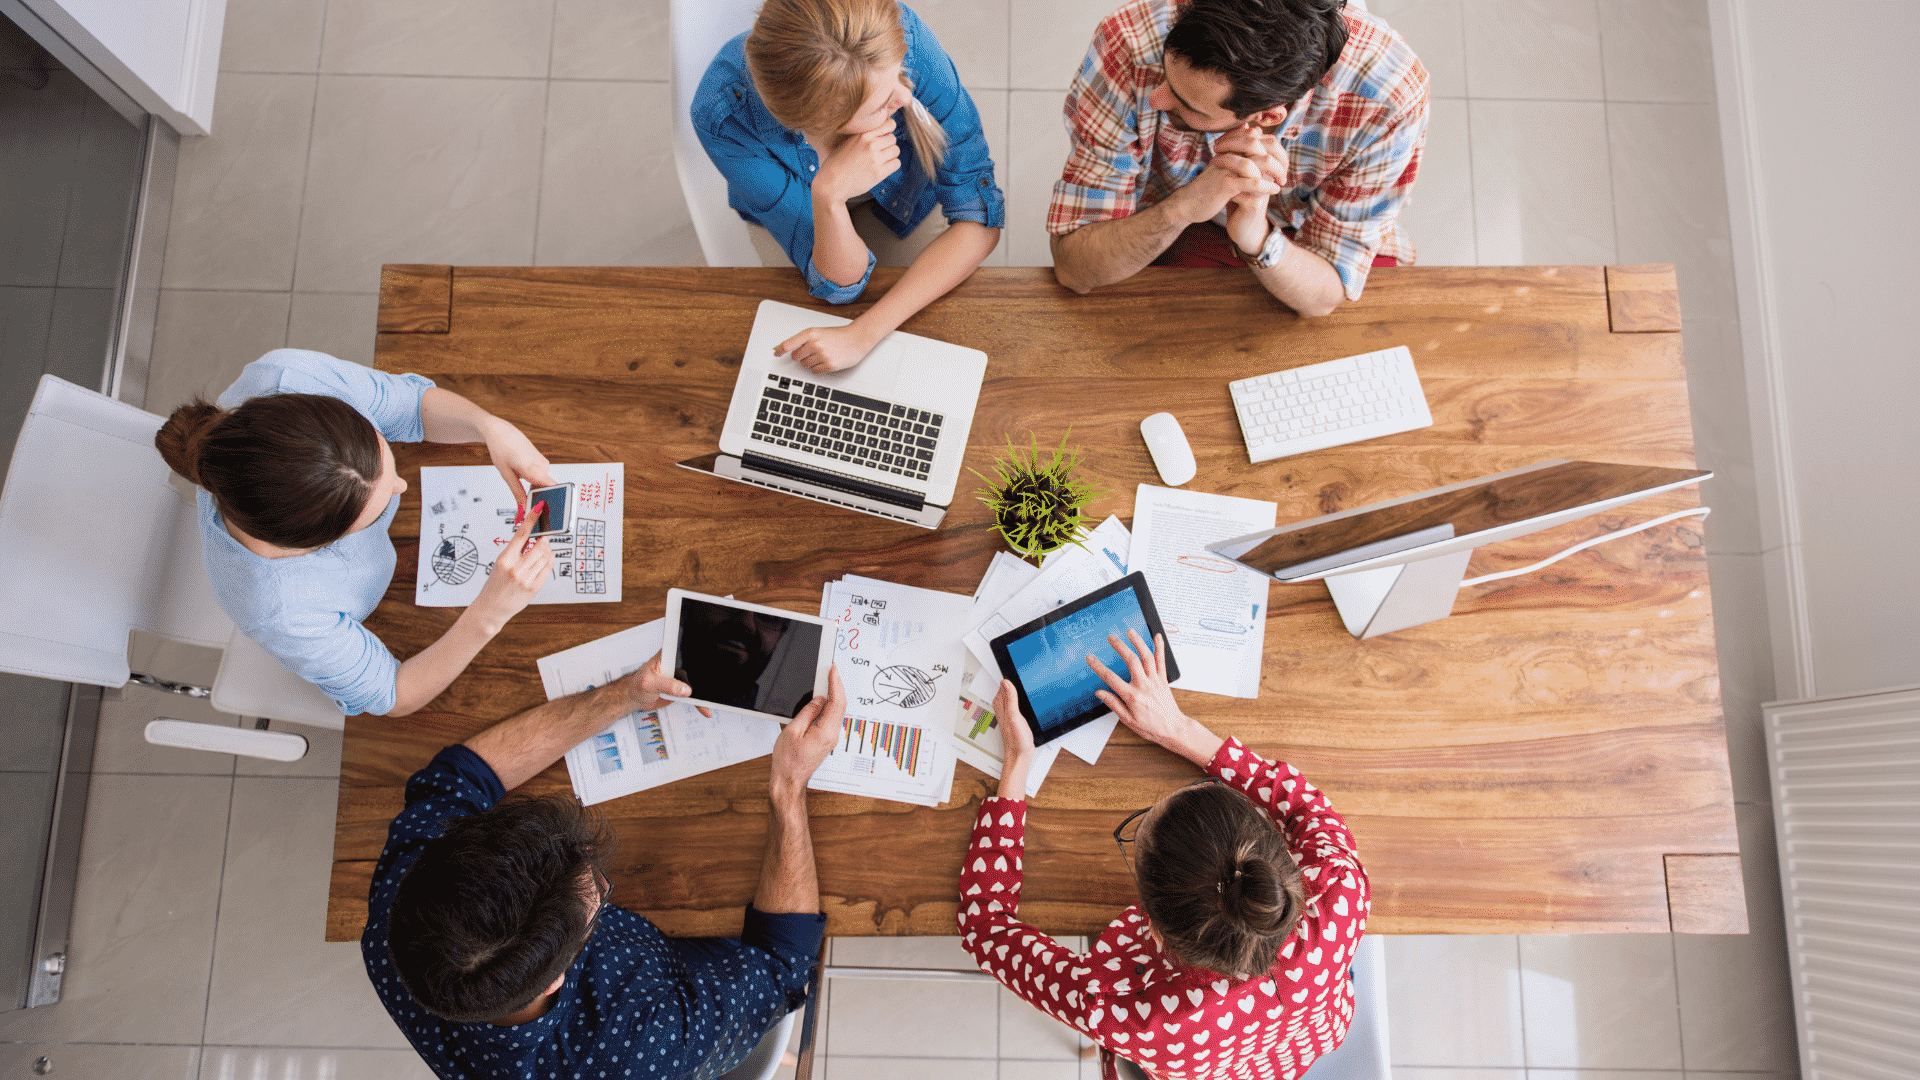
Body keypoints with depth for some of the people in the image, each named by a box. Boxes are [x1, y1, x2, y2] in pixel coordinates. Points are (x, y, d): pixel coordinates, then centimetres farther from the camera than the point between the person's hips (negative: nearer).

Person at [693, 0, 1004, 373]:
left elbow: (979, 219, -33)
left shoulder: (904, 37, -40)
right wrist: (828, 197, -55)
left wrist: (863, 334, -41)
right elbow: (839, 285, -34)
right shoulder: (722, 115, -40)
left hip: (902, 199, 1)